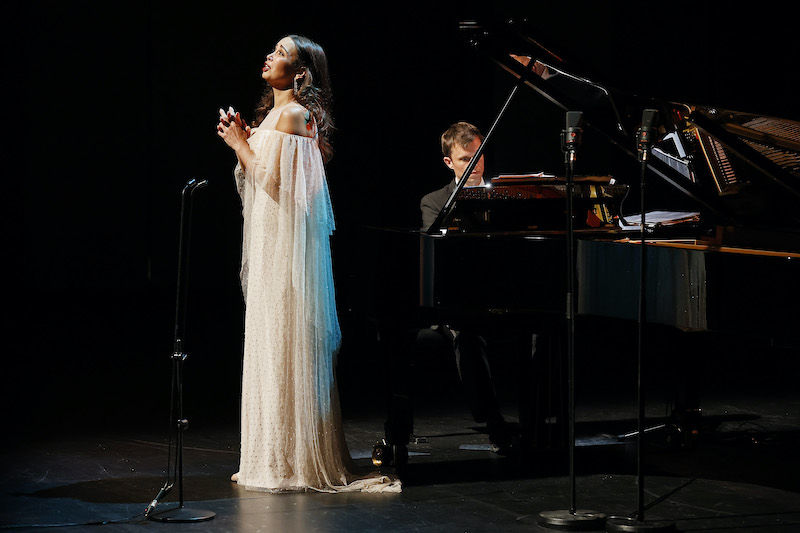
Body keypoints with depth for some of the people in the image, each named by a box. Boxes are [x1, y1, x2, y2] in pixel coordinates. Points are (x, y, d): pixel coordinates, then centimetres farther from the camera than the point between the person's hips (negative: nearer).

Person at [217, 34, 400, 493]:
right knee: (276, 347, 11)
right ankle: (280, 460, 16)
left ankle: (295, 463, -1)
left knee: (286, 347, -6)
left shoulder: (294, 115, -12)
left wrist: (241, 144, -8)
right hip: (271, 246, 10)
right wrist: (241, 141, 8)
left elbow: (272, 179, -19)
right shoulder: (275, 113, 18)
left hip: (287, 246, -10)